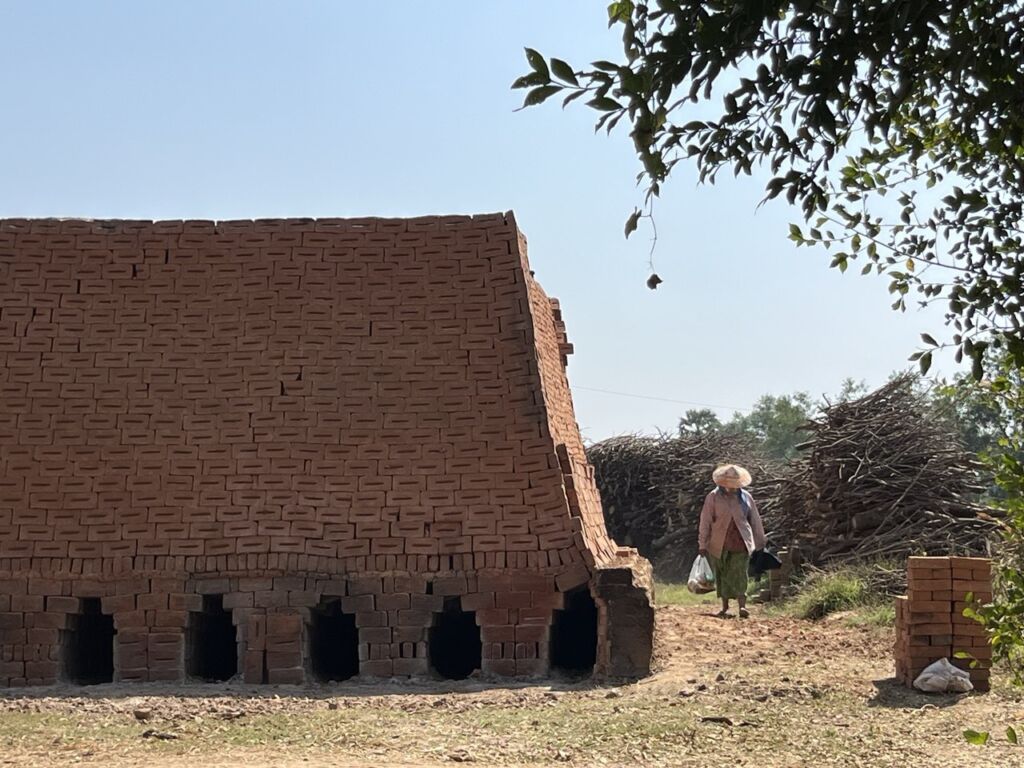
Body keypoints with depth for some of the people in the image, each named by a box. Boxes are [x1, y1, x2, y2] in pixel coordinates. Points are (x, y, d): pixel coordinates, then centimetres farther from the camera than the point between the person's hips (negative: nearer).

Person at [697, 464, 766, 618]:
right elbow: (705, 521, 0)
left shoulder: (746, 497, 6)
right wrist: (703, 544, -1)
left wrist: (759, 541, 17)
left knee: (740, 574, -10)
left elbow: (755, 520, 14)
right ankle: (725, 608, 13)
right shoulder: (713, 497, -1)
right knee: (722, 575, 5)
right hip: (719, 544, 0)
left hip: (740, 543, 0)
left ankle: (742, 606, -15)